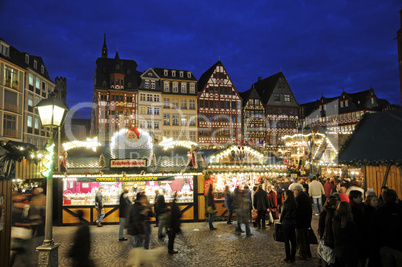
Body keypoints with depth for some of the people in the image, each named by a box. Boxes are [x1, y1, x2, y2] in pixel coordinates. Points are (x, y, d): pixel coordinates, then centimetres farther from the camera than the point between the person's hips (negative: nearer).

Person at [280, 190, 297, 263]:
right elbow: (296, 212, 6)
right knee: (293, 239, 12)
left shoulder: (286, 203, -14)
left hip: (286, 222, -6)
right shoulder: (294, 203, 2)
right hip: (294, 222, 6)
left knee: (286, 240, 3)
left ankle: (288, 257, 7)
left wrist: (281, 221, 6)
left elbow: (283, 213, -9)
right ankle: (293, 257, 19)